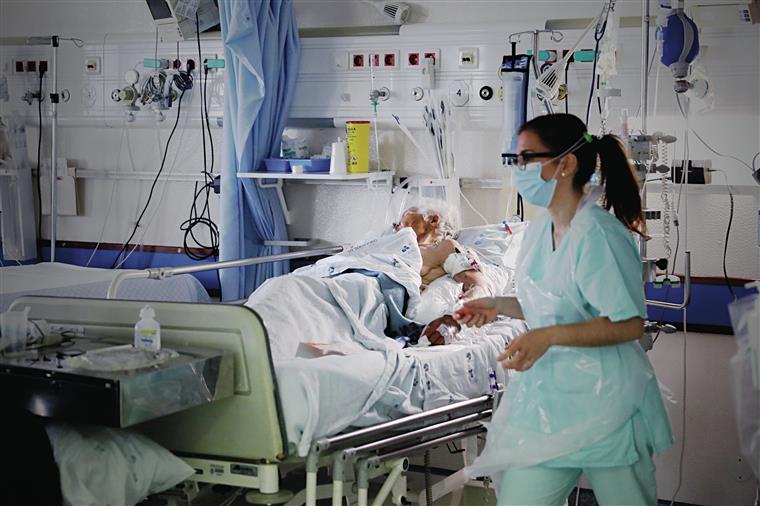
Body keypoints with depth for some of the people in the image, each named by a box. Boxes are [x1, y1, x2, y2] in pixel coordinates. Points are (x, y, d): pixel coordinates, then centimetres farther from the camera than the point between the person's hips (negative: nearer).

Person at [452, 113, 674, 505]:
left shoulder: (597, 234, -19)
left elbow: (629, 324, -20)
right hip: (547, 392, 8)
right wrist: (498, 306, 7)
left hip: (603, 398, -7)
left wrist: (549, 336, -29)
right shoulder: (541, 226, 9)